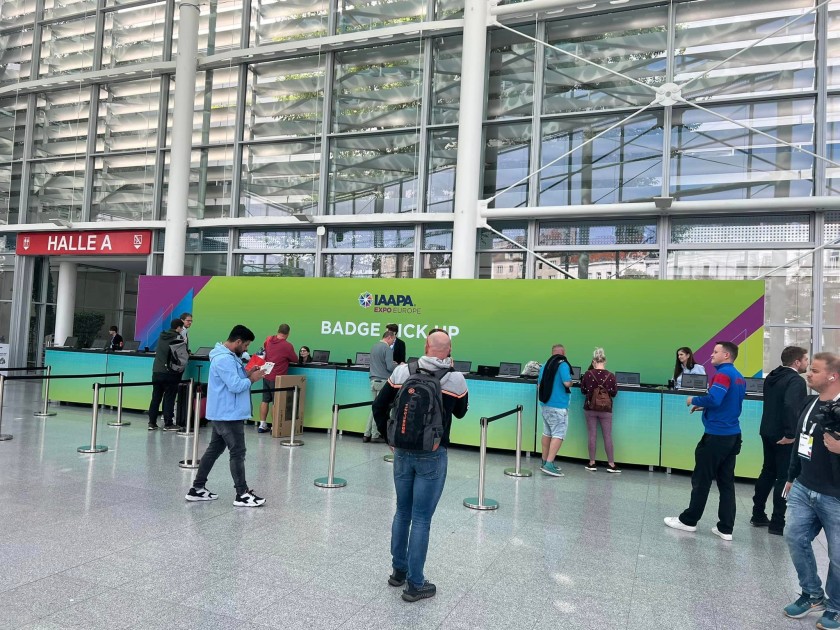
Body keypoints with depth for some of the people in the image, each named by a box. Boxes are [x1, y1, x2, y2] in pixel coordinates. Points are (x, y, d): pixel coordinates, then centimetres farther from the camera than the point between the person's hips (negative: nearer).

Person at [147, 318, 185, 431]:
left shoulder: (161, 336, 10)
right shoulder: (179, 338, -8)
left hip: (156, 372, 6)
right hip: (170, 373, -6)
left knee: (156, 397, 11)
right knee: (169, 398, 1)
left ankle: (152, 422, 14)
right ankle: (168, 424, 5)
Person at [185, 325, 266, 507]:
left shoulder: (228, 356, 13)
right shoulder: (224, 359, -22)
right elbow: (235, 386, -27)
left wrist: (247, 374, 4)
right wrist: (251, 379, -12)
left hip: (223, 413, 11)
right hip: (228, 414, -11)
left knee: (214, 449, 16)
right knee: (238, 453, -4)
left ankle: (197, 489, 23)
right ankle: (242, 495, 3)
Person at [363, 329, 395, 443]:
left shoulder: (374, 346, 14)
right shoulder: (387, 348, -12)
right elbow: (390, 367, -17)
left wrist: (393, 364, 21)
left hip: (373, 380, 7)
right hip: (383, 381, -7)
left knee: (375, 407, 13)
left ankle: (367, 434, 13)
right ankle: (375, 435, 5)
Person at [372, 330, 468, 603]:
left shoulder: (403, 371, -3)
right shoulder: (455, 379, -8)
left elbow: (379, 406, 2)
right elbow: (460, 412, 10)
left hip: (403, 452, 3)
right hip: (432, 455, -3)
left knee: (402, 512, 18)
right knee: (421, 519, 4)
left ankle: (398, 571, 33)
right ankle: (414, 584, 15)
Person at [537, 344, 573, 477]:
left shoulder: (545, 365, 13)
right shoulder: (563, 364, -10)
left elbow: (539, 385, 16)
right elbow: (567, 383, -21)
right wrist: (571, 382, 1)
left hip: (545, 404, 8)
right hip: (558, 406, -8)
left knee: (547, 433, 16)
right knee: (558, 435, -6)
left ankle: (544, 462, 22)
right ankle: (549, 465, -13)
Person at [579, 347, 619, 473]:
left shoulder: (588, 374, -9)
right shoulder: (610, 376, -10)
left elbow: (583, 391, 3)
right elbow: (614, 393, 1)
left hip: (590, 408, 0)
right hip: (606, 410, 0)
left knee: (592, 435, 7)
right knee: (608, 436, 7)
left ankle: (592, 463, 12)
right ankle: (611, 464, 11)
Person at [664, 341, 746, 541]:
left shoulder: (723, 373, -14)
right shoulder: (739, 377, 14)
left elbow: (714, 399, -28)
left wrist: (694, 400, -11)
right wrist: (704, 407, 13)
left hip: (716, 435, -8)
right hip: (733, 435, 8)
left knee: (701, 480, 3)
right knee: (726, 482, 8)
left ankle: (689, 520, 14)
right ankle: (726, 528, 10)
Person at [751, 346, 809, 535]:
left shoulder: (772, 376, 9)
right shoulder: (796, 380, -17)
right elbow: (790, 406, -31)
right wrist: (790, 433, -24)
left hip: (768, 432, 8)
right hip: (784, 437, -8)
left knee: (768, 472, 18)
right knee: (785, 477, 1)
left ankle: (758, 515, 26)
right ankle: (777, 523, 8)